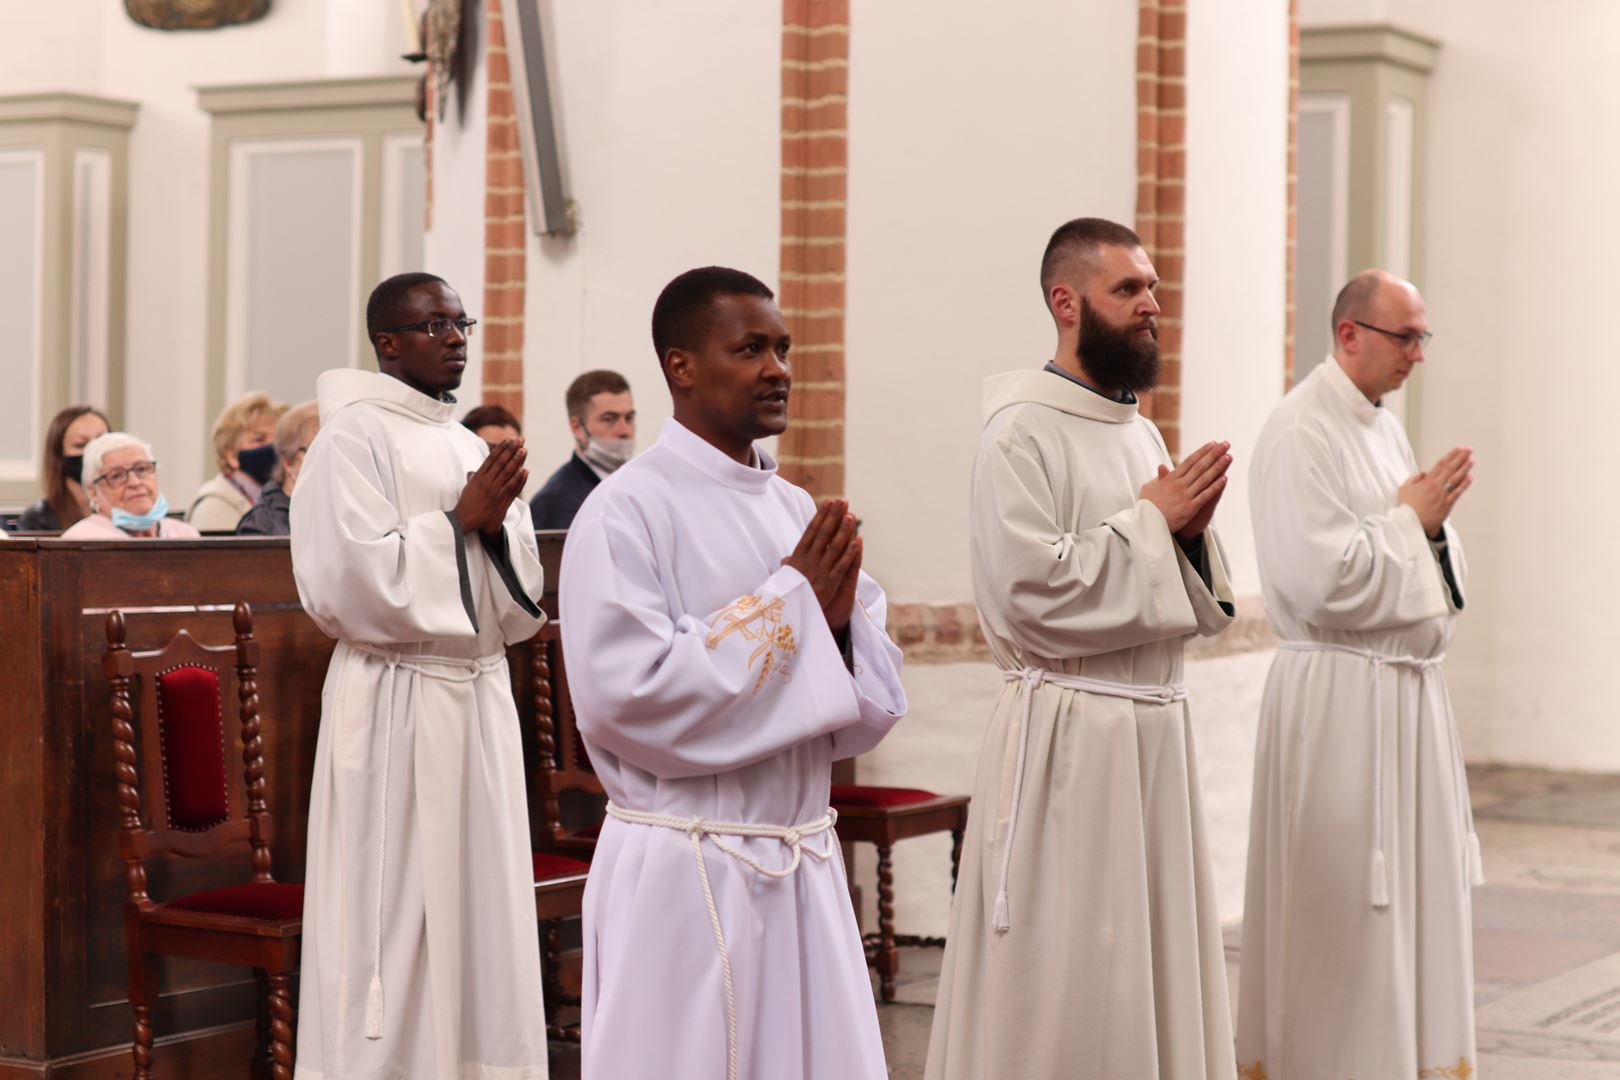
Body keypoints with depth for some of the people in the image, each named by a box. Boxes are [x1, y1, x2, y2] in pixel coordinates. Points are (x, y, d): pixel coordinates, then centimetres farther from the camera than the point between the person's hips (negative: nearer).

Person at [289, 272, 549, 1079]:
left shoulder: (471, 447, 15)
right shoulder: (353, 437, -6)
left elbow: (517, 606, 12)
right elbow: (348, 579, -16)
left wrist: (497, 528, -6)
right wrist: (457, 522, -12)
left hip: (482, 701, 7)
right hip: (397, 705, -7)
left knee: (479, 913, 9)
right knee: (397, 916, -3)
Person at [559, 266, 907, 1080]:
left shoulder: (800, 515, 9)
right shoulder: (626, 513, -10)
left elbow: (869, 713, 11)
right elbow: (622, 696, -20)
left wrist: (838, 623, -10)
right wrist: (787, 599, -14)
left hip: (804, 866, 6)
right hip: (683, 880, -6)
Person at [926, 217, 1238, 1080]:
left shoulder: (1141, 432, 14)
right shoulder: (1020, 433, -10)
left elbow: (1197, 609, 18)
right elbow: (1028, 591, -21)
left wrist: (1191, 532, -3)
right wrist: (1149, 519, -12)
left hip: (1155, 729, 8)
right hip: (1066, 737, -8)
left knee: (1154, 974, 11)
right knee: (1058, 983, -3)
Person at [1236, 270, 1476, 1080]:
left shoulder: (1385, 429, 14)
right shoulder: (1300, 435, -14)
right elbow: (1319, 580, -22)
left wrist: (1431, 522, -3)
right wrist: (1409, 518, -11)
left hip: (1406, 690, 9)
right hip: (1338, 700, -9)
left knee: (1415, 893, 12)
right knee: (1340, 913, -3)